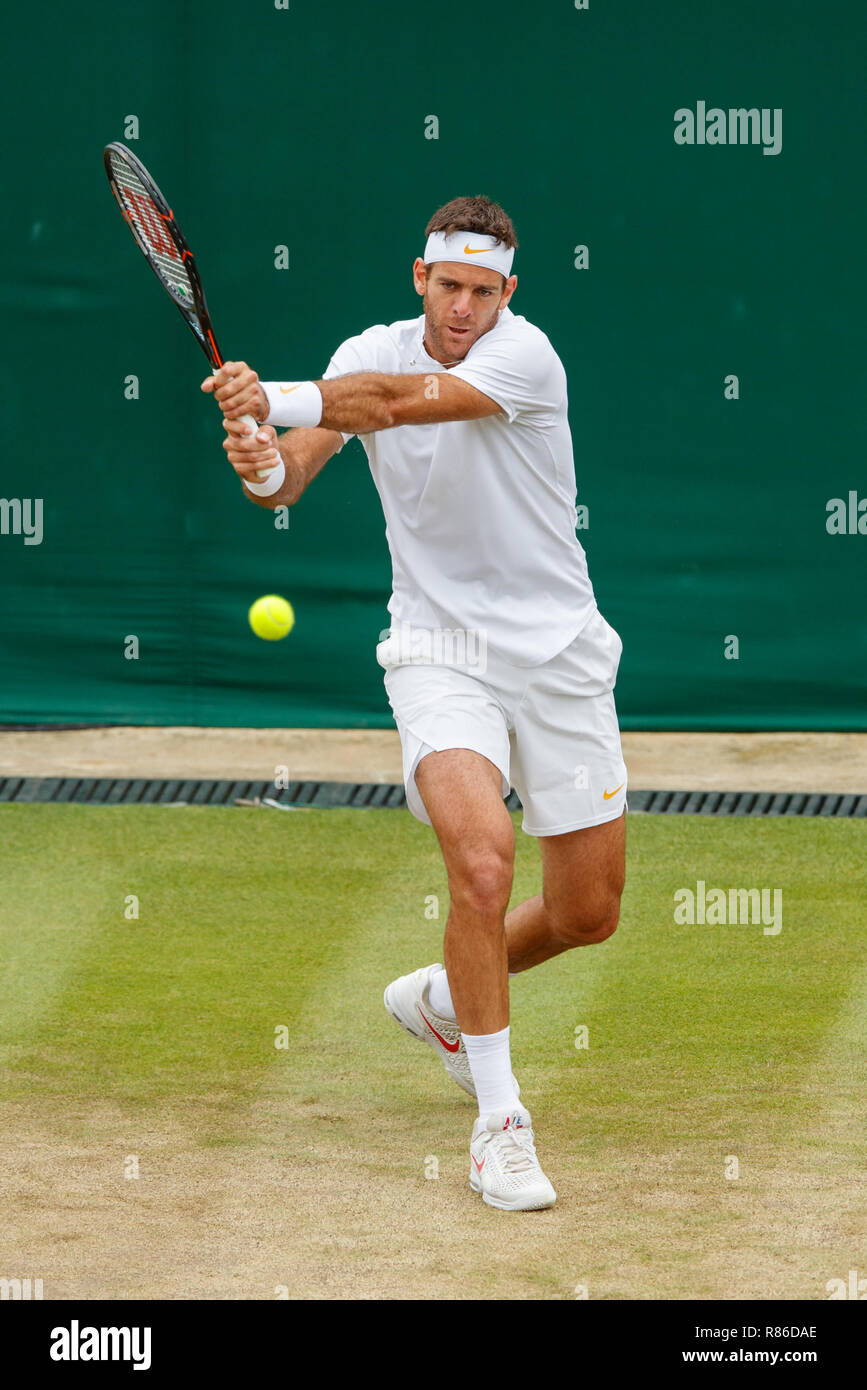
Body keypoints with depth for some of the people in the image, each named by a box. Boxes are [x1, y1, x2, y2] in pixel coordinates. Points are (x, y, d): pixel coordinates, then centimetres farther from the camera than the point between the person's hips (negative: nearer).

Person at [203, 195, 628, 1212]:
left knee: (587, 913, 7)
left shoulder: (524, 354, -15)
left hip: (560, 657, 0)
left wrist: (276, 401, -41)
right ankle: (498, 1119, -13)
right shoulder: (372, 354, -2)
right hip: (441, 657, 0)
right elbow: (291, 478, -12)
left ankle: (440, 998, 38)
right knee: (482, 862, -25)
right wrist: (265, 466, -35)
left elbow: (404, 399, -32)